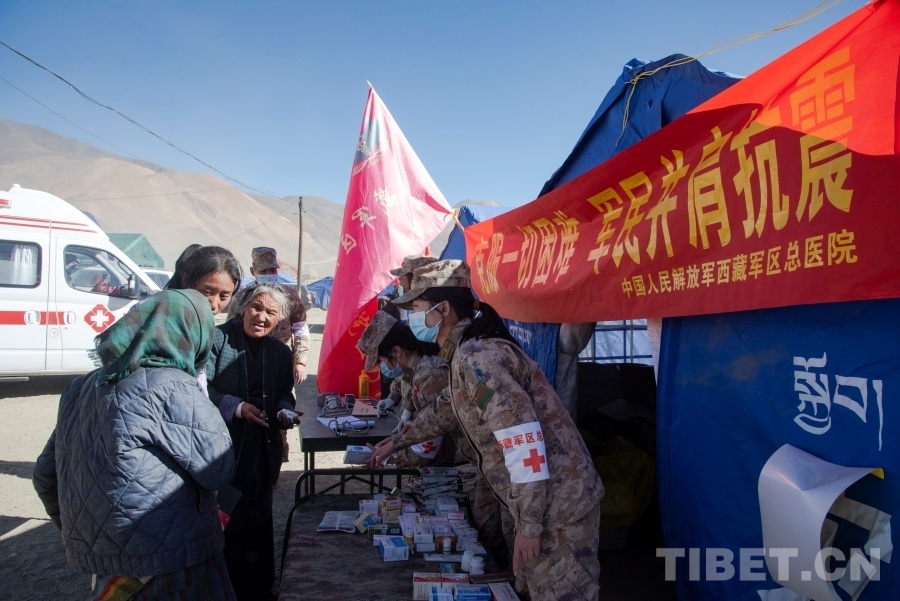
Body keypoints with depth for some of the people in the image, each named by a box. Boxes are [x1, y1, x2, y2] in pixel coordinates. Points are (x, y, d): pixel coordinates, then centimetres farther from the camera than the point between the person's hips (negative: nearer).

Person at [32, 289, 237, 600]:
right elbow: (218, 470, -15)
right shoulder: (173, 388, -18)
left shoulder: (82, 388, 5)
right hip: (172, 556, -6)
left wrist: (76, 532, 26)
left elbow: (45, 476, 13)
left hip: (96, 552, 7)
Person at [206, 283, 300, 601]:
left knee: (260, 522, 16)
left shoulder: (280, 352, 7)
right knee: (226, 523, 3)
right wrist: (236, 407, -23)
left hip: (262, 451, 5)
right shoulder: (217, 337, -10)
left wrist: (284, 411, -8)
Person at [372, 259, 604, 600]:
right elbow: (446, 408, 28)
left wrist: (529, 525, -22)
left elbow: (525, 444, -27)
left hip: (557, 505, -10)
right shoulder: (469, 353, 10)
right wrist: (398, 440, 35)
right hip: (545, 500, 10)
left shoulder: (476, 357, -22)